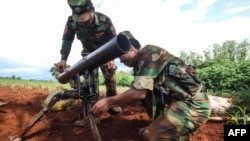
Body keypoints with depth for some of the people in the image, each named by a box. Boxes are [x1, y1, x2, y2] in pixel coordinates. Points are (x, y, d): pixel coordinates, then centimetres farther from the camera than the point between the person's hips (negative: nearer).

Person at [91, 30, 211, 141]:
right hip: (182, 103, 10)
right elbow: (140, 93, 15)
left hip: (192, 104, -10)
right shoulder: (141, 63, 15)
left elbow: (139, 93, -22)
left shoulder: (149, 53, -13)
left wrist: (108, 102, -12)